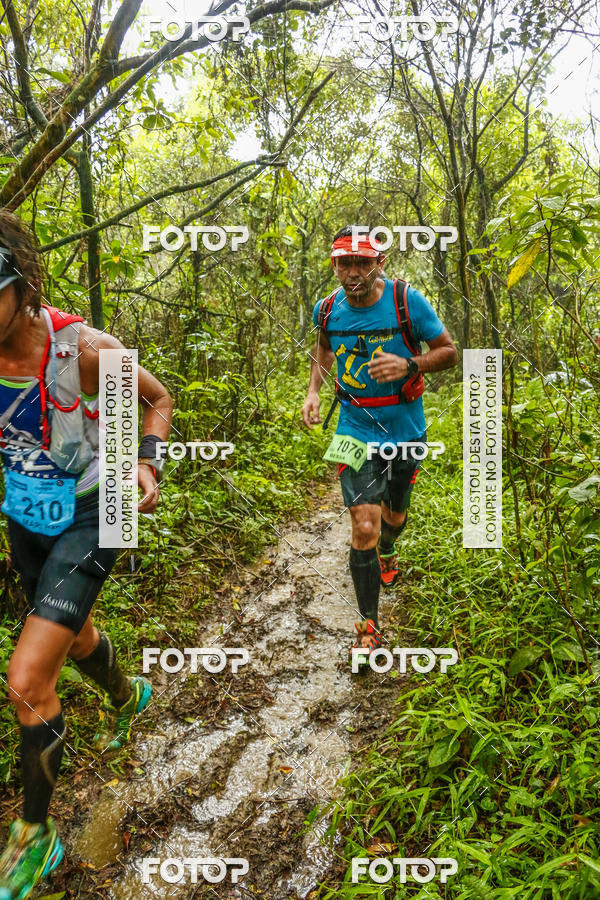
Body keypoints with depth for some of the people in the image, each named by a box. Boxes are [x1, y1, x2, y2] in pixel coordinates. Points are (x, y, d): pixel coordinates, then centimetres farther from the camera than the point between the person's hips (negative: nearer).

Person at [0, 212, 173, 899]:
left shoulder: (84, 350, -24)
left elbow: (158, 399, -6)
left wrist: (147, 462, -21)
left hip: (88, 518, -5)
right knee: (75, 637, 27)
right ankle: (128, 697, 61)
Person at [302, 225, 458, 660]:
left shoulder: (407, 301, -15)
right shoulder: (328, 308, -7)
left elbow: (450, 352, -8)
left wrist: (408, 365, -27)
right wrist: (313, 390, 1)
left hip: (405, 431, 0)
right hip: (357, 433, 0)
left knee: (394, 517, 20)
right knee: (364, 528, -12)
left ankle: (387, 552, 59)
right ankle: (370, 625, 6)